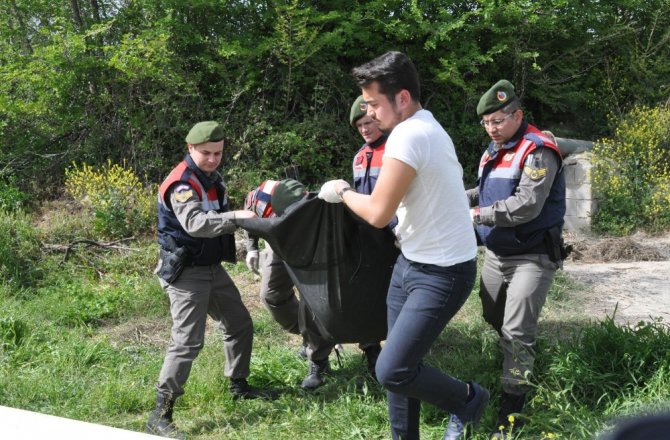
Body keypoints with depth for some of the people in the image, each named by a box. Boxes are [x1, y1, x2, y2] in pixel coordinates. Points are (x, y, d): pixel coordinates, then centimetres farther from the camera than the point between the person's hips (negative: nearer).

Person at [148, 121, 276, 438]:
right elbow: (196, 224, -38)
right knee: (188, 341, -15)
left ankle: (239, 385, 36)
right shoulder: (181, 183, -20)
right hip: (187, 273, -9)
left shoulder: (211, 177, 10)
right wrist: (236, 217, -45)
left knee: (240, 324, 17)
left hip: (213, 268, 9)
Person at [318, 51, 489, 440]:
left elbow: (378, 213, -23)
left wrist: (343, 193, -6)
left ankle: (468, 400, 14)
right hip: (412, 262, 10)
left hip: (442, 272, -10)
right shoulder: (426, 127, 9)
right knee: (399, 364, 13)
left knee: (392, 371, -10)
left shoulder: (408, 136, -23)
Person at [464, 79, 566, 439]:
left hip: (531, 257, -8)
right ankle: (522, 359, 43)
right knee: (494, 318, 19)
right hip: (496, 254, 9)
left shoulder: (538, 151, -18)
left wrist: (477, 215, -24)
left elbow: (526, 205, -28)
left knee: (516, 333, -11)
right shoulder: (492, 152, 10)